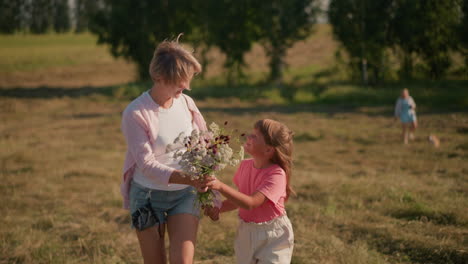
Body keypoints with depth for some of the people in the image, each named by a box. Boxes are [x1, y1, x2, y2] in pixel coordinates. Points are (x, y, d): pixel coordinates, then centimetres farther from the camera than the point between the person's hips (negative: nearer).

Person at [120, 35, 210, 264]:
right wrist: (185, 178, -33)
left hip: (185, 194, 3)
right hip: (149, 196, -2)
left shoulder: (186, 103, -3)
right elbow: (146, 164, -21)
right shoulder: (135, 114, -17)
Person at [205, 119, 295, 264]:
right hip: (246, 234, 7)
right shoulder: (245, 165, -2)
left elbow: (250, 203, -33)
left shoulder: (276, 174, -25)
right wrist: (218, 208, -4)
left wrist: (221, 186, -41)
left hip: (272, 237, -7)